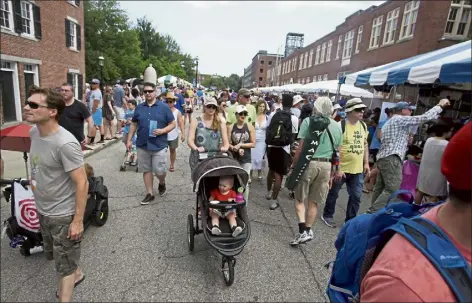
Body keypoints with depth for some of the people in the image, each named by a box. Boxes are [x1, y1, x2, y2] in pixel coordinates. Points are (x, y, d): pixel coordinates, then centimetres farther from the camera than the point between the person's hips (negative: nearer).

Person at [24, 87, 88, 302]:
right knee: (55, 255, 29)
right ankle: (76, 274, 55)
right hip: (42, 210, 9)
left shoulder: (65, 144, -29)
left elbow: (82, 184, -26)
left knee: (64, 265, 10)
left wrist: (78, 221, -23)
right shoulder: (34, 132, -3)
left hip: (63, 215, -9)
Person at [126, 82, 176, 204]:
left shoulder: (164, 107, -2)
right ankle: (150, 193, 23)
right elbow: (133, 125, 14)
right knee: (146, 170, 10)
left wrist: (162, 131, -17)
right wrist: (129, 140, 10)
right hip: (142, 145, 4)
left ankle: (162, 183, 33)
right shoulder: (139, 107, 8)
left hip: (159, 145, -3)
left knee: (160, 171, -1)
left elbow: (172, 124, -1)